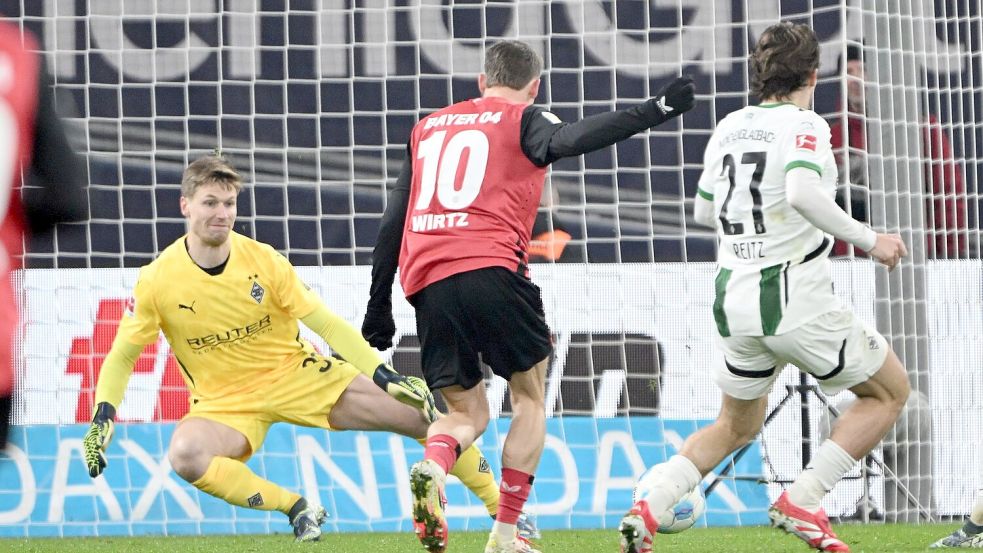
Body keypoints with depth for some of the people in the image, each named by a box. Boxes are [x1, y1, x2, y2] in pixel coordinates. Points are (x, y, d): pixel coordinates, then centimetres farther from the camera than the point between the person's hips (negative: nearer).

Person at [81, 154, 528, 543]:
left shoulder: (263, 260, -11)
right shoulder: (156, 280, -13)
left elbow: (326, 324, -7)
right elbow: (121, 357, -2)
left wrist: (385, 376, -15)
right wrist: (102, 419, -17)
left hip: (296, 374, 1)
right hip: (224, 401, -1)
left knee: (423, 413, -8)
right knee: (184, 454, -36)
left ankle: (501, 504, 12)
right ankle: (295, 509, -19)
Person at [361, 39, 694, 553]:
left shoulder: (428, 126, 25)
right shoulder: (521, 120, 9)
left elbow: (392, 221, 23)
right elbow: (569, 139, -15)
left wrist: (379, 303, 27)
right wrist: (651, 112, -20)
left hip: (424, 280, 5)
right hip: (489, 267, -5)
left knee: (467, 412, 15)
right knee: (530, 397, 13)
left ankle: (431, 467, -19)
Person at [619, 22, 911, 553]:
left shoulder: (728, 128, 10)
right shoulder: (803, 125, -9)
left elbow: (703, 211, 21)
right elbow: (803, 193, -27)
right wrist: (868, 240, -19)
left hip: (733, 301, 7)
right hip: (795, 299, -7)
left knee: (737, 425, 27)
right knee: (890, 391, 12)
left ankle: (648, 508, 6)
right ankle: (799, 503, -1)